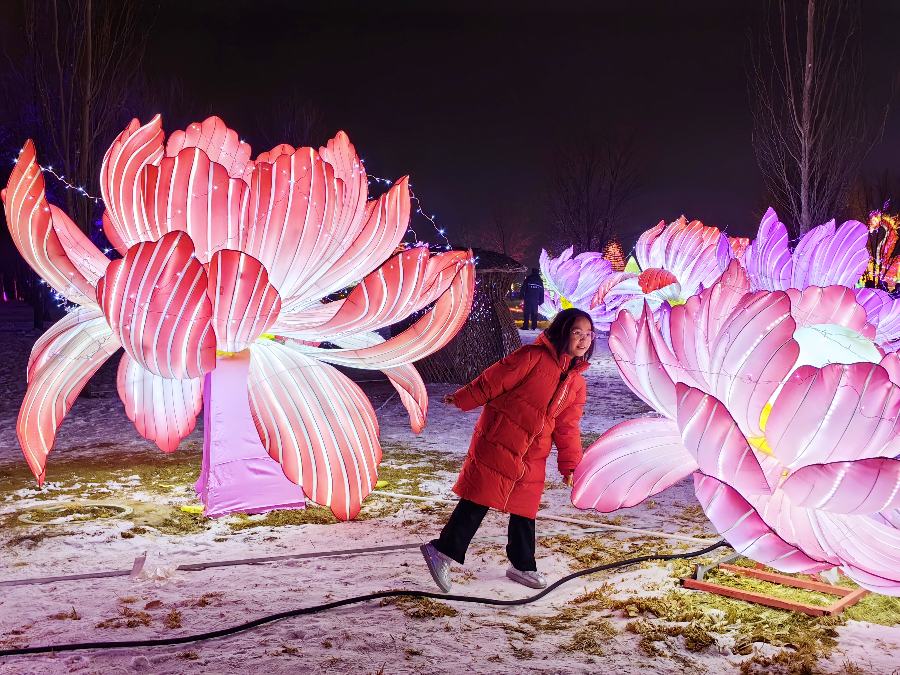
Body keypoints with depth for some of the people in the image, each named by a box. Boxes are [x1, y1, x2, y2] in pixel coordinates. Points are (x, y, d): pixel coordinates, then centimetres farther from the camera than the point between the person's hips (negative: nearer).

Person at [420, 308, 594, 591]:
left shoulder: (577, 382, 11)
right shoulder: (533, 356, -11)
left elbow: (567, 427, 14)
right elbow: (493, 381, -8)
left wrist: (569, 465, 11)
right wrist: (461, 400, -3)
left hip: (532, 456, 7)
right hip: (498, 443, -7)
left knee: (524, 509, 13)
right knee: (479, 499, -5)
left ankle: (522, 566, 27)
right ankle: (442, 550, 5)